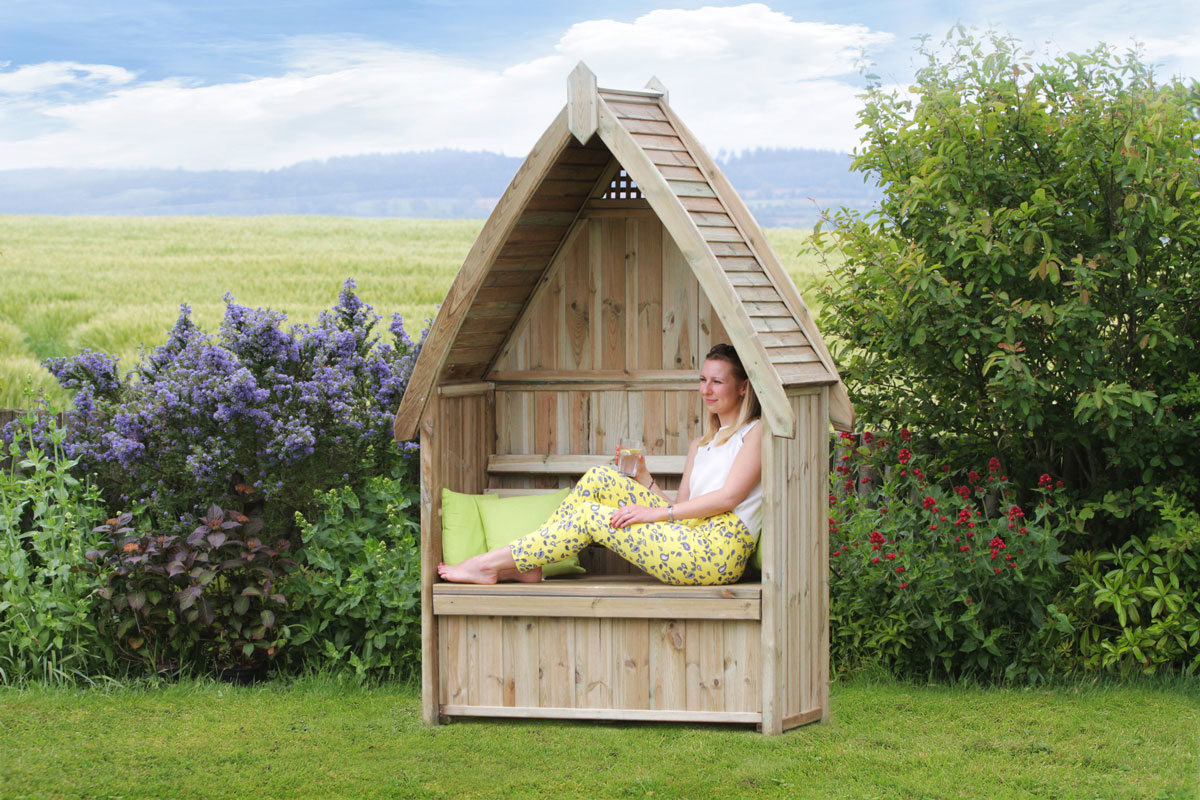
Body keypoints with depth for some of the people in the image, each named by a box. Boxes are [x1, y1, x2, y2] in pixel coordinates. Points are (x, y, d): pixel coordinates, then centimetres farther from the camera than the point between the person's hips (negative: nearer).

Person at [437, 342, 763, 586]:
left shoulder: (756, 432, 2)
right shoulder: (700, 446, 27)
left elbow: (730, 496, -11)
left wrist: (656, 513, -14)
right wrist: (643, 478, 3)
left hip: (718, 551, -8)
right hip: (690, 539, 8)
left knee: (592, 516, -12)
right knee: (600, 478, -4)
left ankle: (489, 564, -7)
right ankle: (525, 565, -6)